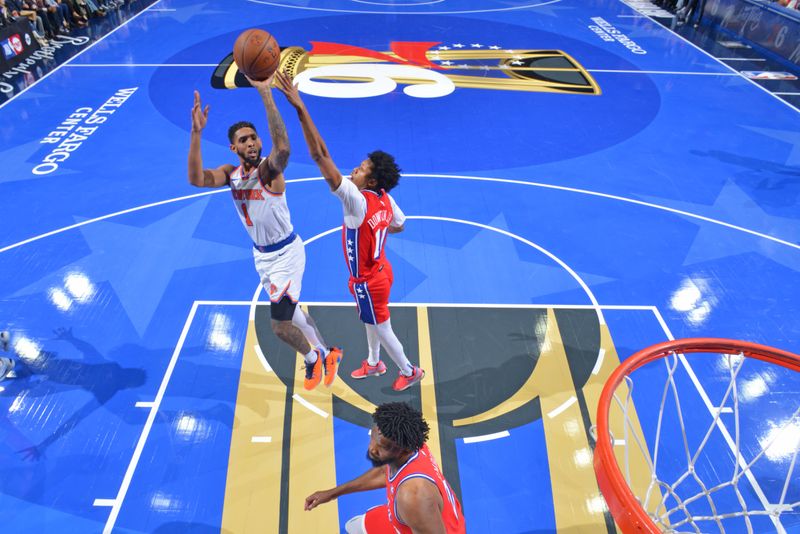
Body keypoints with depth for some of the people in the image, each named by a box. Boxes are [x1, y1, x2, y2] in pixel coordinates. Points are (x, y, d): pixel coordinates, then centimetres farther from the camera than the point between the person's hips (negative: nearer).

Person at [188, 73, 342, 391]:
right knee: (288, 311, 23)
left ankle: (313, 358, 24)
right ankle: (325, 353, 45)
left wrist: (266, 96, -50)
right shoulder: (231, 174, -3)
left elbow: (283, 147, -44)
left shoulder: (270, 168, -20)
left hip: (286, 254, -8)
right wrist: (196, 133, -31)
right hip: (262, 255, 8)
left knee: (280, 324, -8)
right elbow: (196, 179, -21)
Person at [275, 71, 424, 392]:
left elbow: (320, 156, -43)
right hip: (380, 271, 8)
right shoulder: (385, 200, -11)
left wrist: (300, 108, -44)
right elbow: (399, 226, 10)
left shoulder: (357, 201, -35)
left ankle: (409, 371, 38)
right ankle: (374, 363, 52)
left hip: (368, 281, -8)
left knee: (381, 328, 15)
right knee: (372, 322, 28)